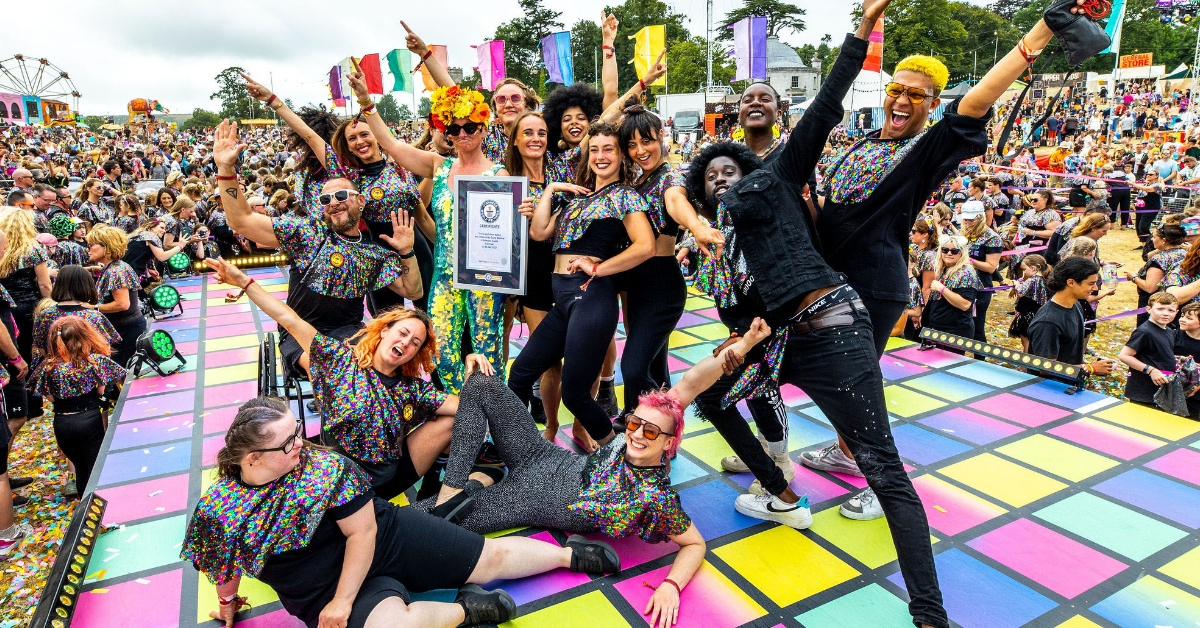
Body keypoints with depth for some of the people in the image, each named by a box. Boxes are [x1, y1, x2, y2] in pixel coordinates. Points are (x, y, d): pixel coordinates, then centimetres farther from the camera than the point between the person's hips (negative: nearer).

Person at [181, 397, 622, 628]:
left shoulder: (324, 466, -18)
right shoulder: (217, 510, -11)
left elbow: (363, 531, -15)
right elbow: (225, 562, 9)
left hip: (385, 538, 0)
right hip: (321, 590, 1)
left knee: (490, 558, -1)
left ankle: (569, 554, 19)